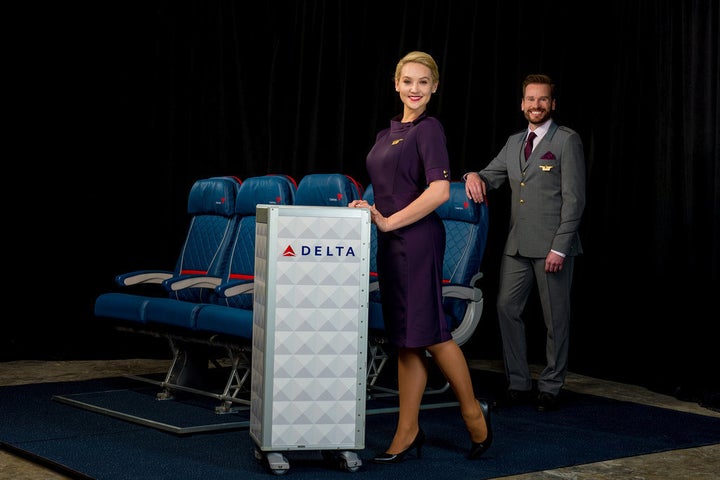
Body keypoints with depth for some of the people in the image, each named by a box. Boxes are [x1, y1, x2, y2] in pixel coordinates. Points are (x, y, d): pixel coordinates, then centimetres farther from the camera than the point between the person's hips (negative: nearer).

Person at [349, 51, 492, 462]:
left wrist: (389, 221, -17)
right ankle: (408, 433, 13)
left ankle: (474, 413, 15)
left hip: (417, 239, -8)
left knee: (427, 331, -4)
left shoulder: (429, 128, -9)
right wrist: (370, 208, 7)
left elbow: (440, 191, -19)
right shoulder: (389, 133, 16)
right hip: (392, 243, 8)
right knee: (404, 338, 8)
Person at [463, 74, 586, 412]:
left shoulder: (567, 141, -3)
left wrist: (560, 247, -15)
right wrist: (474, 176, -6)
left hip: (551, 245, -6)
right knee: (507, 308, 2)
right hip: (517, 245, 6)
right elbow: (491, 177, 20)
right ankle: (518, 384, 12)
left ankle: (550, 387, 15)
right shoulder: (514, 142, 16)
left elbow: (574, 199, -8)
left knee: (555, 318, 3)